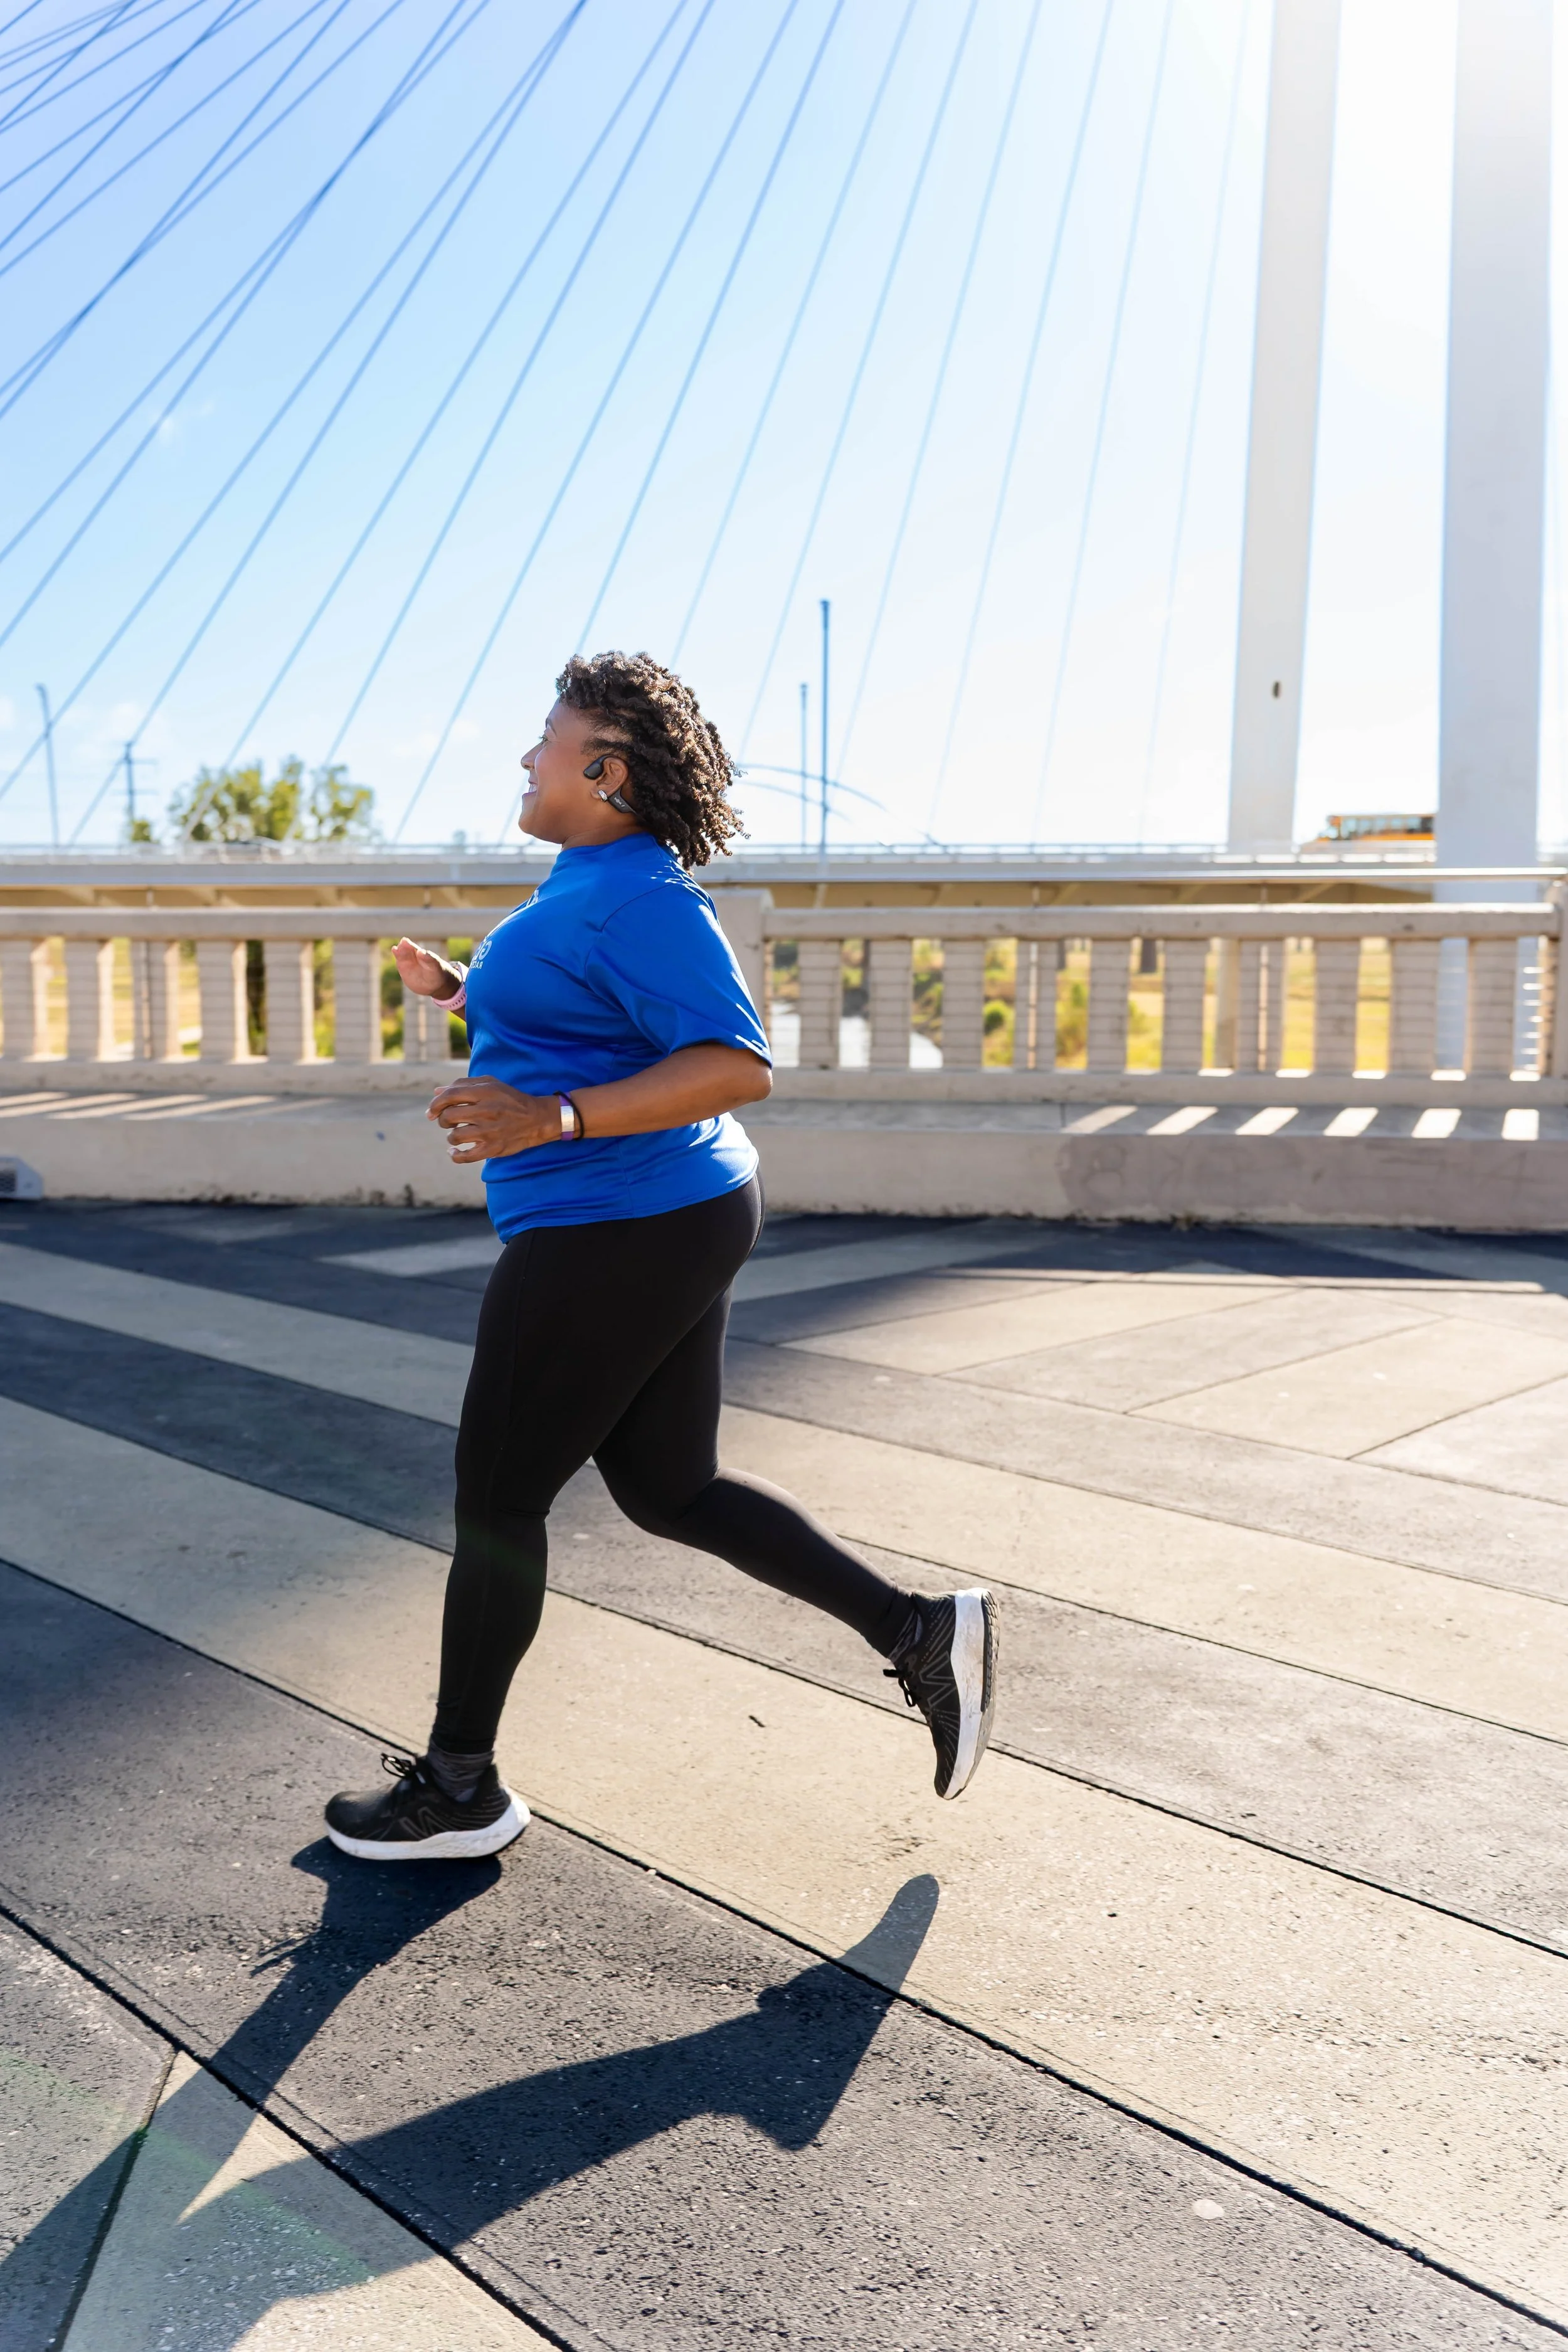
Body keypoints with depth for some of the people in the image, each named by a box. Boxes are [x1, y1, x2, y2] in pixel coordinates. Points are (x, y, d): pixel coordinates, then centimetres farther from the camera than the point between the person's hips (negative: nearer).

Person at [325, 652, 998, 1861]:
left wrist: (554, 1119, -34)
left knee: (496, 1499, 4)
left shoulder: (639, 900, -18)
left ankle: (459, 1786, 22)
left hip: (615, 1237, -11)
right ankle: (920, 1629, 18)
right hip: (664, 1218, 11)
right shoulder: (595, 882, 14)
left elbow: (738, 1067, -27)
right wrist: (464, 990, 22)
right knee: (672, 1491, 16)